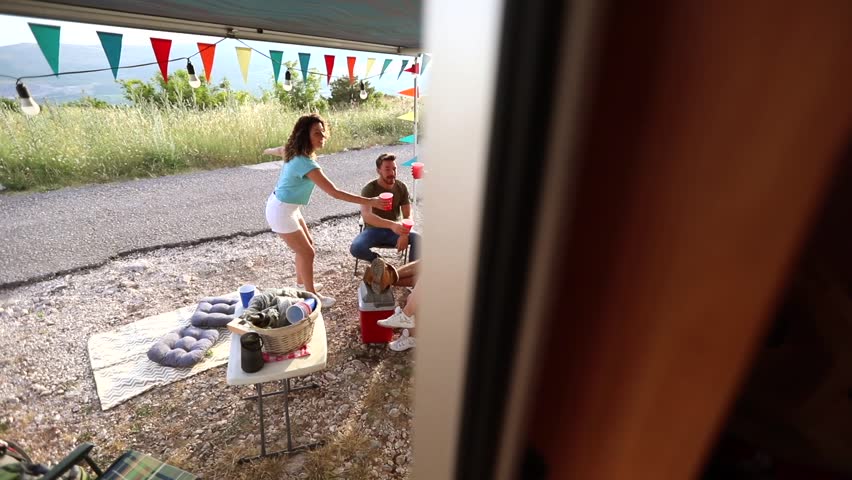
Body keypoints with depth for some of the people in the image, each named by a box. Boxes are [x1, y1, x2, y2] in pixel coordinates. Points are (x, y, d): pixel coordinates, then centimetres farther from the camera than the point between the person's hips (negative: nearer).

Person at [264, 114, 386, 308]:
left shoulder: (295, 151, -2)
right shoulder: (306, 163, -32)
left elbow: (279, 150, 23)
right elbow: (334, 193, -36)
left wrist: (268, 151, 48)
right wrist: (368, 201, -36)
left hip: (288, 208, 10)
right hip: (281, 211, -10)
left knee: (306, 244, 22)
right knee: (307, 252, 0)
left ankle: (301, 281, 43)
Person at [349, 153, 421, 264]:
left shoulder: (401, 187, -3)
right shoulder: (369, 189, -14)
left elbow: (408, 215, -4)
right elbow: (366, 215, -32)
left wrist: (404, 234, -26)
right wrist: (392, 225, -48)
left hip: (396, 231, 2)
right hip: (374, 230, -1)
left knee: (418, 239, -27)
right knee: (355, 248, -30)